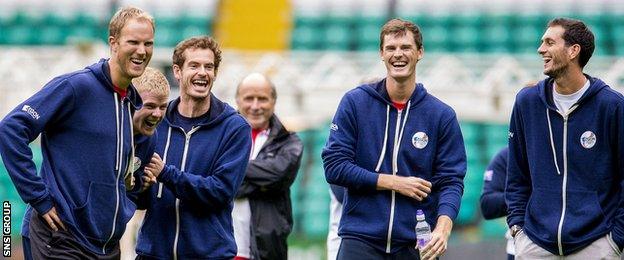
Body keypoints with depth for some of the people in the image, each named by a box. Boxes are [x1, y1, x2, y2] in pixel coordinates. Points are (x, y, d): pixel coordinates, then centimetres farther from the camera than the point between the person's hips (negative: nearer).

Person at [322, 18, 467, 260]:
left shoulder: (442, 115, 4)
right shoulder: (354, 102, 2)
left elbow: (451, 181, -1)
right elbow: (334, 166, -3)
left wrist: (442, 228, -20)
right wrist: (394, 182, -10)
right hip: (361, 240, -1)